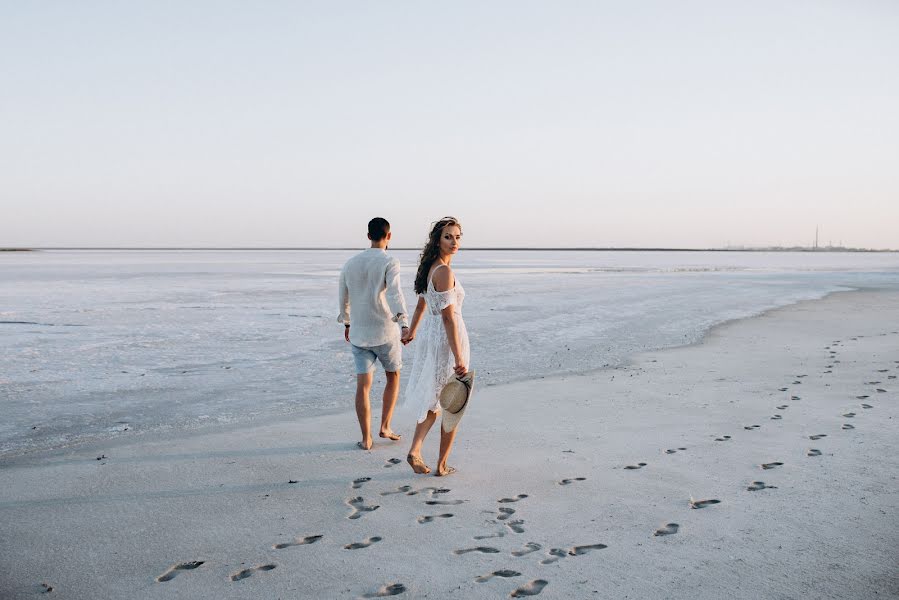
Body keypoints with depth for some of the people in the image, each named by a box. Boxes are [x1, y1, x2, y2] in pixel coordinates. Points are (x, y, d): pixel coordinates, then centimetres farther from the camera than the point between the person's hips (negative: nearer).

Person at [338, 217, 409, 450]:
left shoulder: (351, 263, 8)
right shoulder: (390, 262, -9)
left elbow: (343, 298, 17)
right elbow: (395, 293, -26)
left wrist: (346, 324, 33)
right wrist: (404, 324, -38)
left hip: (359, 333, 3)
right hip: (385, 332, -3)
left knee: (363, 385, 4)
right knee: (393, 378, 18)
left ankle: (366, 439, 5)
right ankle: (385, 427, 16)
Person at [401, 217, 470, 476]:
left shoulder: (430, 267, 8)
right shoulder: (444, 272, -20)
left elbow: (422, 303, 21)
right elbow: (448, 317, -24)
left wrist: (412, 331, 36)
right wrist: (458, 358, -24)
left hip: (429, 336, 9)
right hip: (448, 339, -9)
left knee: (432, 399, 18)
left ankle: (415, 450, 8)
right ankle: (442, 465, 14)